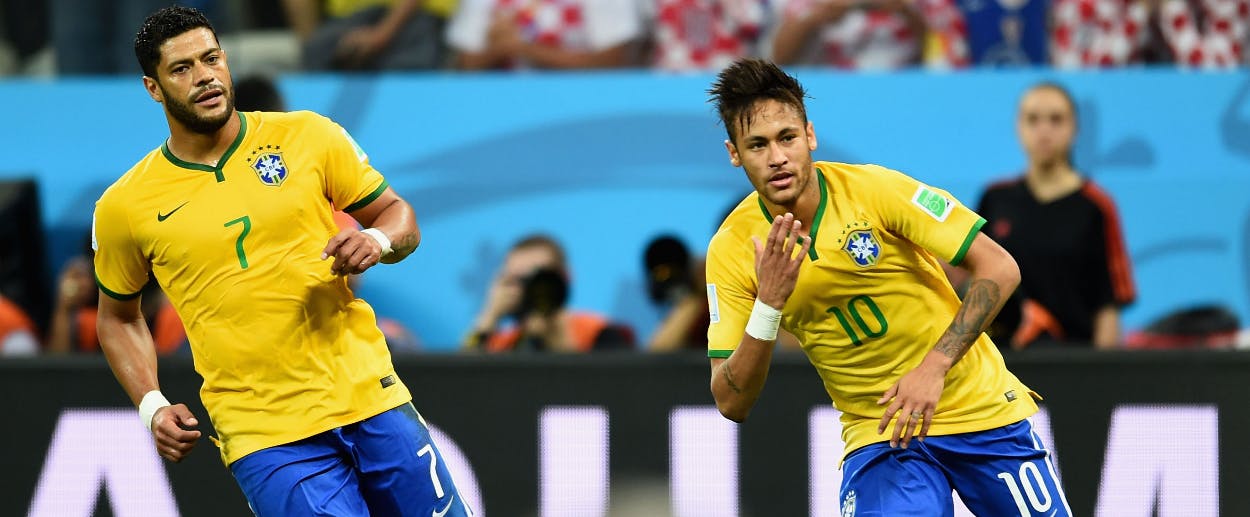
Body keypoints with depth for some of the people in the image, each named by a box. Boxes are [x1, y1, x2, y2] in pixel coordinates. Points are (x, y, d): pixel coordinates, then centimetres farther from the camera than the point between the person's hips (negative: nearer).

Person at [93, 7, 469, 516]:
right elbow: (118, 316, 17)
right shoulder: (124, 207, 2)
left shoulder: (307, 135, 3)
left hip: (372, 399, 2)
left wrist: (378, 241, -11)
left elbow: (398, 215, 12)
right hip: (264, 438, -2)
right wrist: (151, 406, 3)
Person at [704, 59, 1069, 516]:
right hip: (876, 434, 1)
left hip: (982, 411, -1)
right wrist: (769, 305, -27)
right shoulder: (732, 249, -9)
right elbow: (732, 404, -12)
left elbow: (999, 269, -14)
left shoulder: (874, 188, -16)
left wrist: (934, 366, -25)